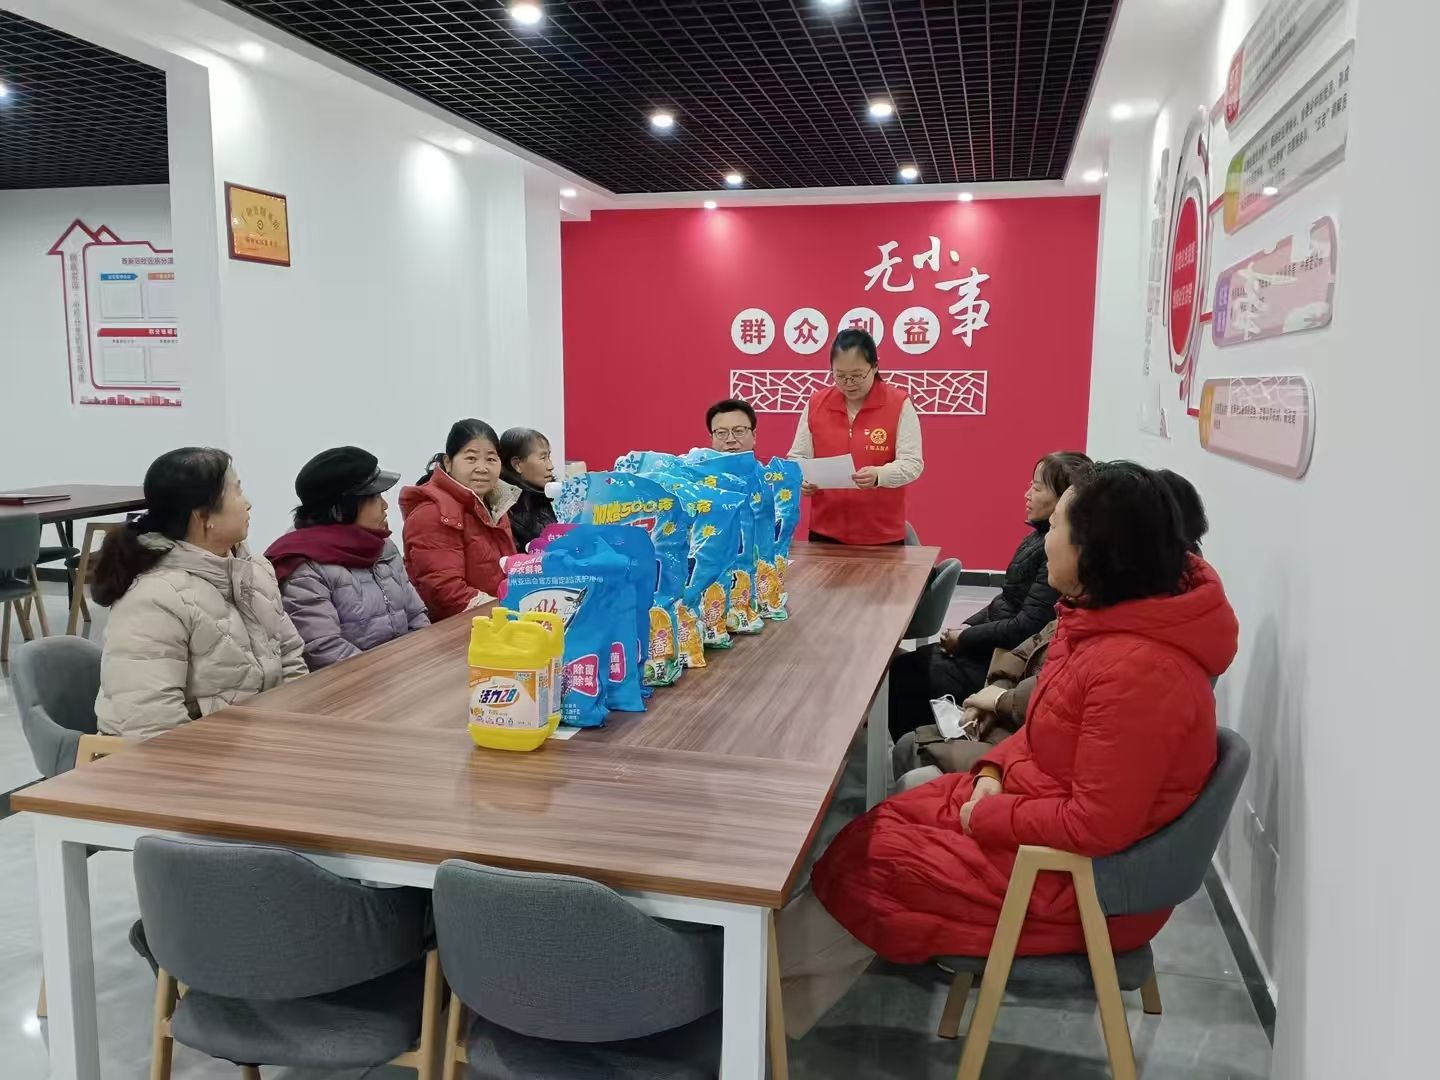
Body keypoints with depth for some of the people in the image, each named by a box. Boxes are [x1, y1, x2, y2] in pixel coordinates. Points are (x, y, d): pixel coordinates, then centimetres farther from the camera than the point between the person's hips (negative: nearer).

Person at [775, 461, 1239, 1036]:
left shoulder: (1137, 668, -32)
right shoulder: (1112, 619, -1)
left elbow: (1096, 826, -30)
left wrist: (987, 815, -18)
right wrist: (994, 770, -2)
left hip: (1079, 875, -9)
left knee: (866, 860, -5)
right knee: (887, 822, 7)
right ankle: (789, 990, 16)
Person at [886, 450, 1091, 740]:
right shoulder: (1043, 536, 8)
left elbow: (1025, 628, -24)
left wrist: (964, 639, -13)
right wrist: (966, 628, 3)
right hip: (993, 647, 9)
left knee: (902, 678, -9)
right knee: (901, 667, 5)